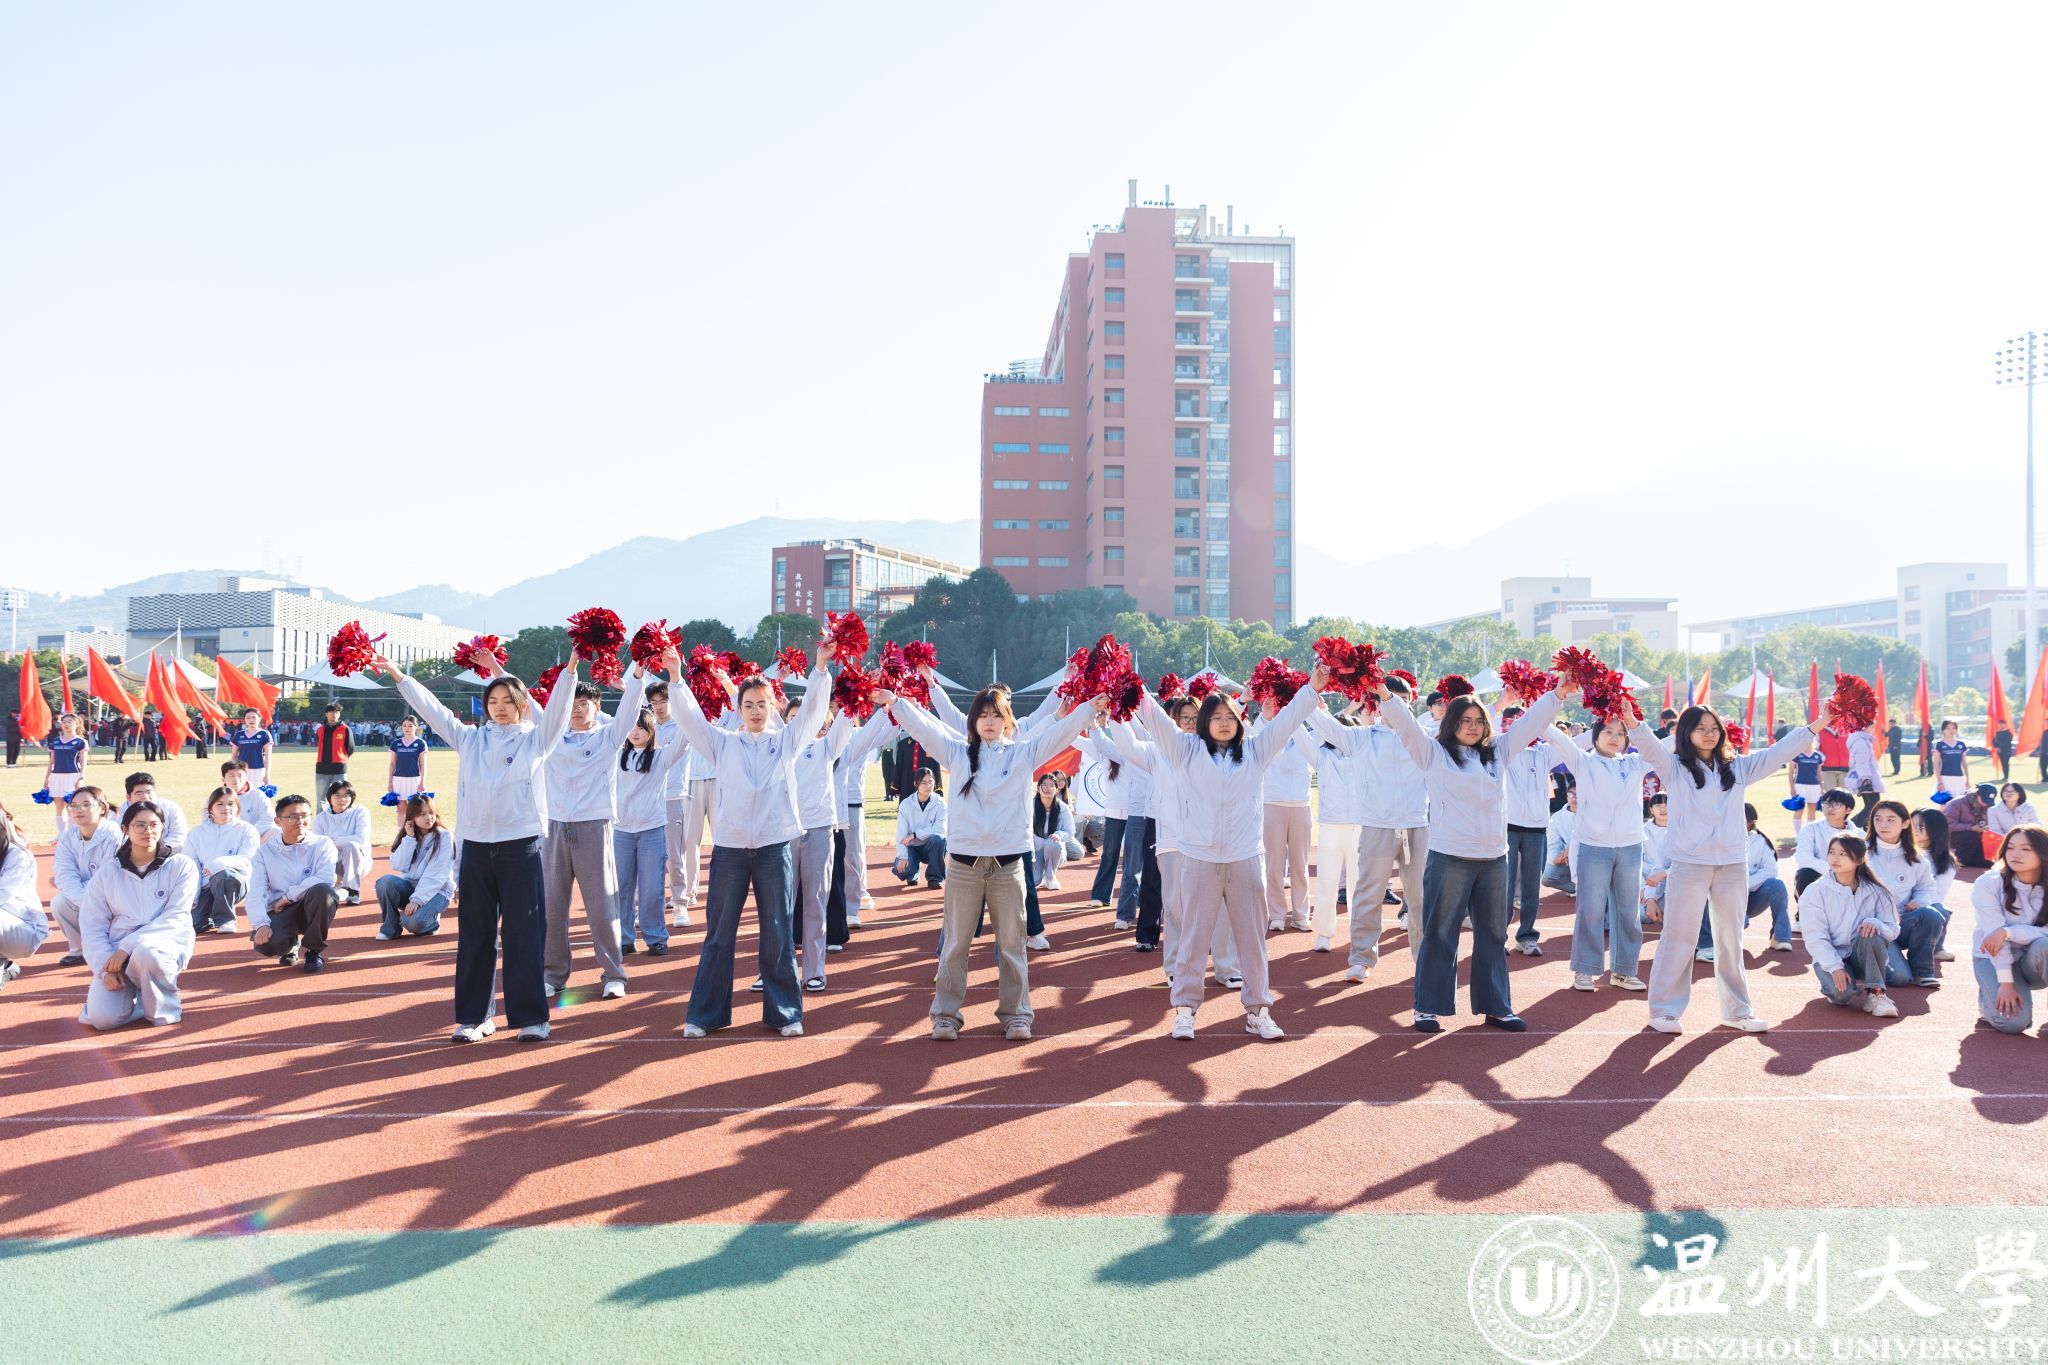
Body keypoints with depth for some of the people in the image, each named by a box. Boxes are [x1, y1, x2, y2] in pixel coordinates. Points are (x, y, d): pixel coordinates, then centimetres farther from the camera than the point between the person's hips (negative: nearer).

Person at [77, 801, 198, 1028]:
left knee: (146, 952, -39)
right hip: (116, 951, 2)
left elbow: (175, 917, -9)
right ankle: (128, 993, 14)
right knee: (102, 1017, -22)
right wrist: (105, 967, -11)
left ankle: (164, 1008, -10)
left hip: (165, 942, -2)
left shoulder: (181, 866, 0)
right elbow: (92, 924, 5)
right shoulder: (108, 871, 8)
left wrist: (127, 947, -19)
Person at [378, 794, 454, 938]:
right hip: (411, 886, 5)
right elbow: (398, 867, -8)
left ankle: (431, 920, 5)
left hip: (436, 891, -4)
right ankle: (391, 927, -9)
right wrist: (409, 838, -15)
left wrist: (417, 899, -24)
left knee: (413, 922, -31)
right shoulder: (407, 835, 5)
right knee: (386, 881, -27)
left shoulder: (444, 837, -10)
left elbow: (436, 874, -17)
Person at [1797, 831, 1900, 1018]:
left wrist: (1875, 923, -27)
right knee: (1842, 992, -33)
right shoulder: (1814, 892, -6)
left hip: (1864, 957, 2)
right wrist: (1835, 968, -25)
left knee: (1870, 933, -32)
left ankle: (1875, 994, -22)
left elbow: (1893, 929, -3)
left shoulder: (1874, 891, 0)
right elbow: (1815, 938, -11)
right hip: (1830, 957, -2)